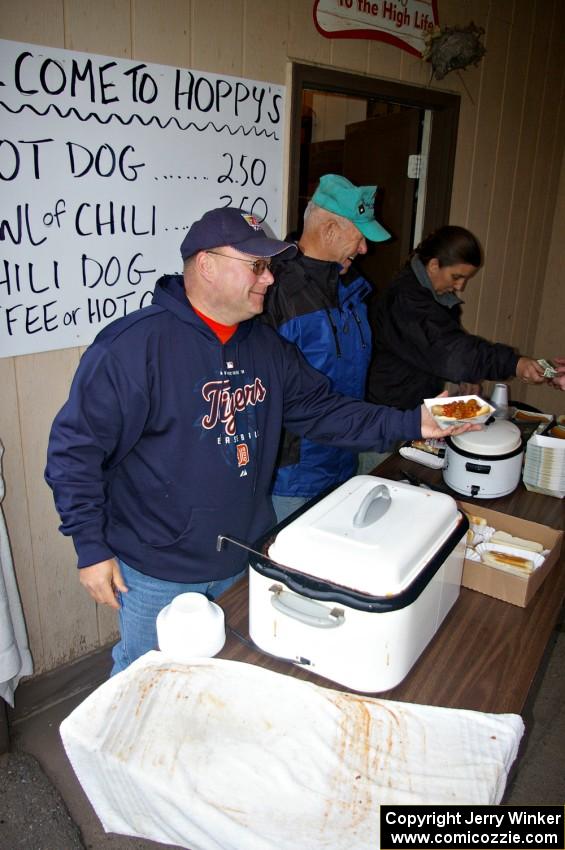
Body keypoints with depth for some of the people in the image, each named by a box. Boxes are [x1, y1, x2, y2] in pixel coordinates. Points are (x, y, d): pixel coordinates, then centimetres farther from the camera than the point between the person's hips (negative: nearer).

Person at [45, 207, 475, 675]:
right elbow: (75, 448, -16)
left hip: (245, 562, 6)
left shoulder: (267, 345, 1)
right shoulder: (134, 344, -21)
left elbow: (323, 409, 4)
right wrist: (92, 548, -14)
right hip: (157, 573, -5)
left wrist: (411, 423, -6)